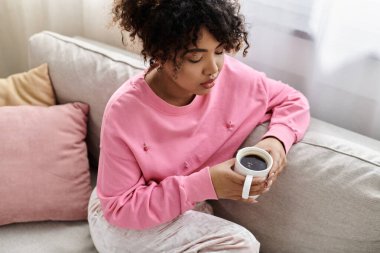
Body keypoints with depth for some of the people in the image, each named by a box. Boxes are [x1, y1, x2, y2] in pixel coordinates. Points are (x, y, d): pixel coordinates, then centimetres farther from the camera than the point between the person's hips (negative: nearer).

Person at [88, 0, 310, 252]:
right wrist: (204, 184, -31)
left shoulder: (231, 76, -18)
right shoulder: (125, 111, -28)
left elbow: (292, 100, 0)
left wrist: (277, 139, -23)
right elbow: (120, 206, -20)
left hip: (190, 211, 5)